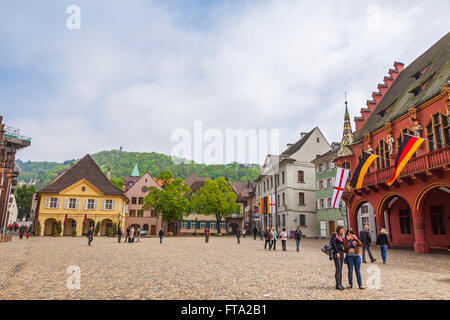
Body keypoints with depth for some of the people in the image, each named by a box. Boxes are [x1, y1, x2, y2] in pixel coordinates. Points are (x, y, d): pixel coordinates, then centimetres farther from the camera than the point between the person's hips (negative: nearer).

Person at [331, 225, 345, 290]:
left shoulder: (341, 236, 19)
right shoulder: (334, 234, -3)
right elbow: (333, 244, -13)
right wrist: (337, 252, -17)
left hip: (341, 253, 8)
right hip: (336, 253, -8)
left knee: (340, 269, 7)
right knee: (338, 268, -11)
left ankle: (340, 284, 11)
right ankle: (337, 284, -9)